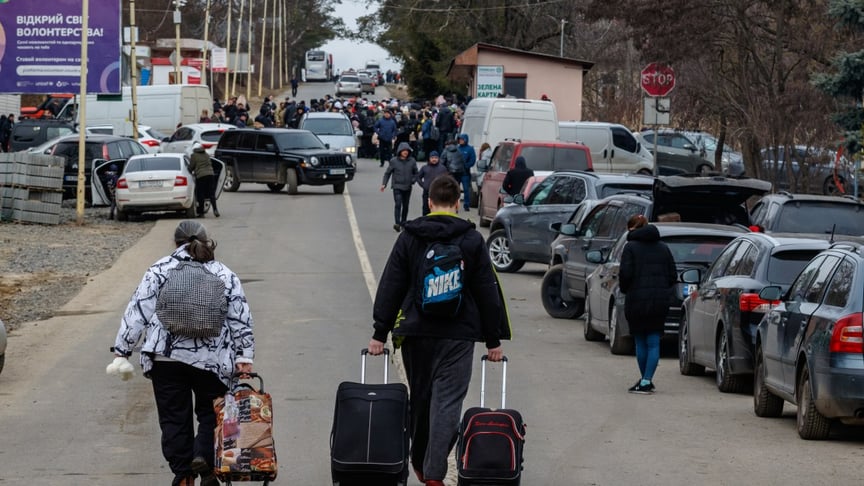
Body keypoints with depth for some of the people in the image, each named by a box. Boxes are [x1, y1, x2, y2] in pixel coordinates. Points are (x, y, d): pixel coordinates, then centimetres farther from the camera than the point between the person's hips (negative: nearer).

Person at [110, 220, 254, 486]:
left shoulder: (160, 269, 5)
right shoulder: (225, 275, 9)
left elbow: (138, 312, 1)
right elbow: (241, 320, 4)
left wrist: (122, 350, 4)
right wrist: (244, 357, 4)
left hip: (166, 357, 0)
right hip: (211, 360, 0)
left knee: (174, 417, 8)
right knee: (211, 414, 13)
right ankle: (204, 455, -11)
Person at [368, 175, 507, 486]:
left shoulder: (409, 238, 2)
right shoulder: (472, 240, 0)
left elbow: (390, 288, 1)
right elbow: (488, 293, 2)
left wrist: (380, 333, 5)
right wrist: (494, 340, 8)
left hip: (415, 332, 2)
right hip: (458, 335, -2)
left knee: (419, 399, 17)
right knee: (447, 402, -4)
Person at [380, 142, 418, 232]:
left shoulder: (412, 161, 1)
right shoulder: (394, 161, -4)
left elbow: (416, 173, 13)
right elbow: (387, 173, 3)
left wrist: (413, 180, -5)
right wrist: (384, 184, -4)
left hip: (407, 187, 3)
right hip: (397, 186, -3)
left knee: (405, 206, 9)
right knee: (398, 204, -17)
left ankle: (403, 223, 21)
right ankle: (397, 223, -22)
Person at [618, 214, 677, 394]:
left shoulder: (631, 247, -5)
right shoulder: (663, 248, 10)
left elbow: (625, 273, -12)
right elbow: (673, 275, 8)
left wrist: (625, 289, 6)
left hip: (637, 300, -4)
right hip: (660, 301, 4)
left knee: (641, 342, 7)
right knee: (654, 342, 4)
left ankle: (646, 381, 12)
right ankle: (647, 380, -2)